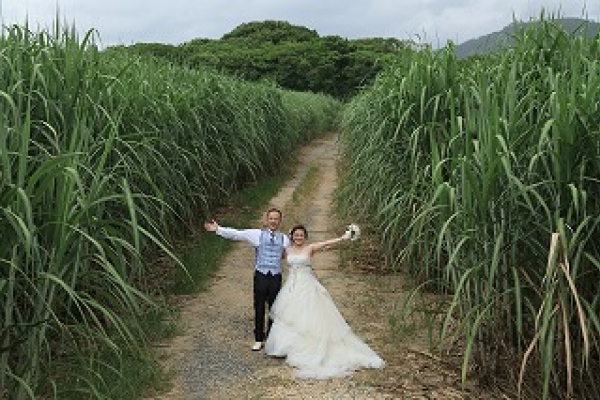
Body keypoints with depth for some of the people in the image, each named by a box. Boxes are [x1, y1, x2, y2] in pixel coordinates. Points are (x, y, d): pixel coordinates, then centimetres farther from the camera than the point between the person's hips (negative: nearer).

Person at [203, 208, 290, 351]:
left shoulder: (284, 238, 7)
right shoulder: (257, 234, 0)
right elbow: (236, 234, -6)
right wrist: (218, 229, -14)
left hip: (276, 276, 1)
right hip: (261, 275, -1)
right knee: (259, 308, 5)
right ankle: (258, 340, 19)